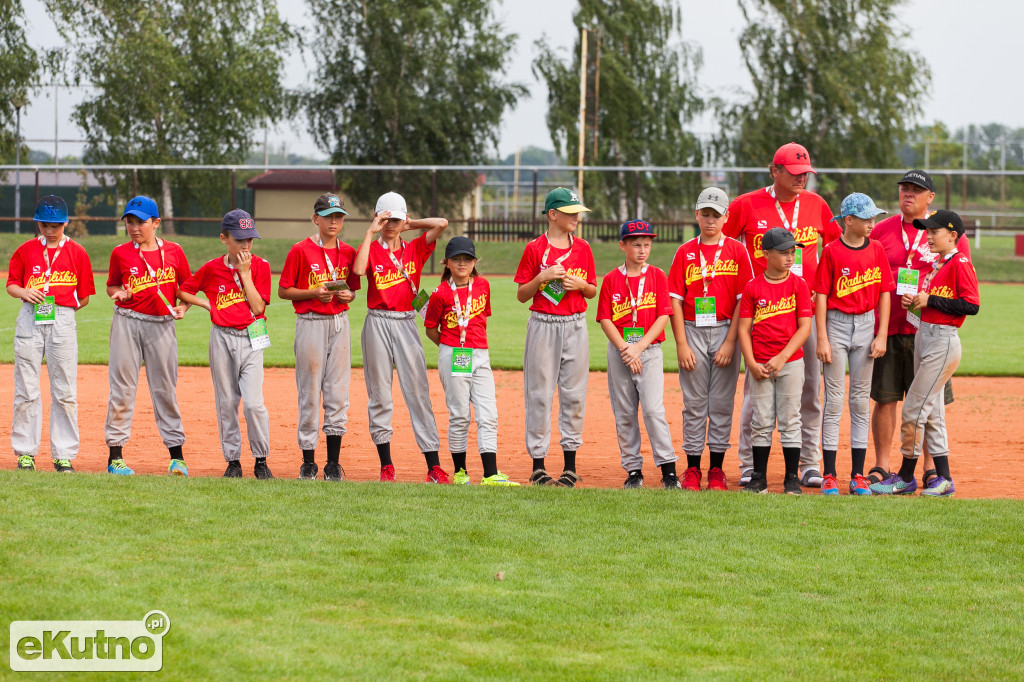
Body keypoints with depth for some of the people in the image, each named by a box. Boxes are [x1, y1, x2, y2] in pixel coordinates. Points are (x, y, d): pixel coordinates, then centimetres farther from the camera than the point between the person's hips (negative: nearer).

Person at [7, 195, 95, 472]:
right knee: (26, 388, 0)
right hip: (29, 319, 0)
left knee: (65, 391, -1)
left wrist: (64, 306, -1)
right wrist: (24, 293, -10)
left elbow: (84, 296, 10)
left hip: (63, 321, 0)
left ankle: (64, 455, 4)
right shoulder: (25, 250, 8)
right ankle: (25, 452, 8)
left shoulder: (77, 253, 6)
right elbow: (11, 285, 9)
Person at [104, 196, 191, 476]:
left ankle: (177, 454, 9)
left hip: (162, 325, 0)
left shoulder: (173, 252, 3)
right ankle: (115, 455, 5)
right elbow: (111, 286, 12)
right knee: (122, 387, 0)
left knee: (165, 389, 4)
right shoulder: (120, 253, 2)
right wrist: (120, 294, -9)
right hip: (127, 323, 0)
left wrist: (183, 307, -6)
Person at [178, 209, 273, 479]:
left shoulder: (260, 266, -2)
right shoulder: (211, 269, 2)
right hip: (222, 338, 2)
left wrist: (245, 273, -12)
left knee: (253, 402, -12)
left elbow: (258, 307, -10)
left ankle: (261, 460, 1)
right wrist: (207, 305, -1)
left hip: (251, 340, -2)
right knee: (226, 403, 5)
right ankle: (232, 461, 14)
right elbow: (183, 291, 13)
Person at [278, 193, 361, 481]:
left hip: (340, 323, 4)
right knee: (310, 393, -1)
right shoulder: (300, 251, -5)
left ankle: (333, 463, 7)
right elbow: (283, 291, -3)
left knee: (338, 393, 2)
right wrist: (314, 293, -16)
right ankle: (308, 462, 7)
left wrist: (348, 295, -5)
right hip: (310, 324, -4)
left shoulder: (348, 252, 8)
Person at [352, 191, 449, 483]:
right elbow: (358, 269, -18)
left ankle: (433, 466, -7)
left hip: (406, 324, 1)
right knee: (380, 394, 3)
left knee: (418, 392, -3)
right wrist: (370, 233, -12)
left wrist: (409, 226, 5)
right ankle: (386, 465, 9)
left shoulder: (415, 248, 8)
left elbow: (441, 224, -3)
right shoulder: (371, 249, 4)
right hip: (378, 324, -1)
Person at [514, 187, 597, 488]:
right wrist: (542, 277, -16)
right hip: (543, 325, -3)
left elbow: (593, 291, 13)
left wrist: (580, 285, -7)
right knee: (540, 393, -1)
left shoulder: (582, 249, 8)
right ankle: (538, 466, 4)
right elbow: (521, 295, 0)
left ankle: (570, 465, 10)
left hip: (575, 326, 3)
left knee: (574, 393, 3)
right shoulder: (534, 249, -2)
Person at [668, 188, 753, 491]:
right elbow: (675, 300, 2)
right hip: (692, 332, 1)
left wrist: (730, 342, -10)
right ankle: (692, 468, 7)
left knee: (722, 402, 2)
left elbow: (743, 300, -2)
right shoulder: (685, 252, 5)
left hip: (725, 331, -1)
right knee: (693, 403, 2)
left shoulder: (737, 251, 2)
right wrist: (681, 344, -7)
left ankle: (717, 468, 7)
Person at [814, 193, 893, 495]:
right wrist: (822, 339, -11)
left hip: (866, 324, 3)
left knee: (861, 398, 5)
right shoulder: (832, 251, -6)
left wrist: (881, 335, -1)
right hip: (836, 324, -3)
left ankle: (858, 475, 9)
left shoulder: (877, 250, 4)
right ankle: (829, 475, 1)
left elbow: (883, 293, 6)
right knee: (834, 398, -2)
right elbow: (821, 295, -6)